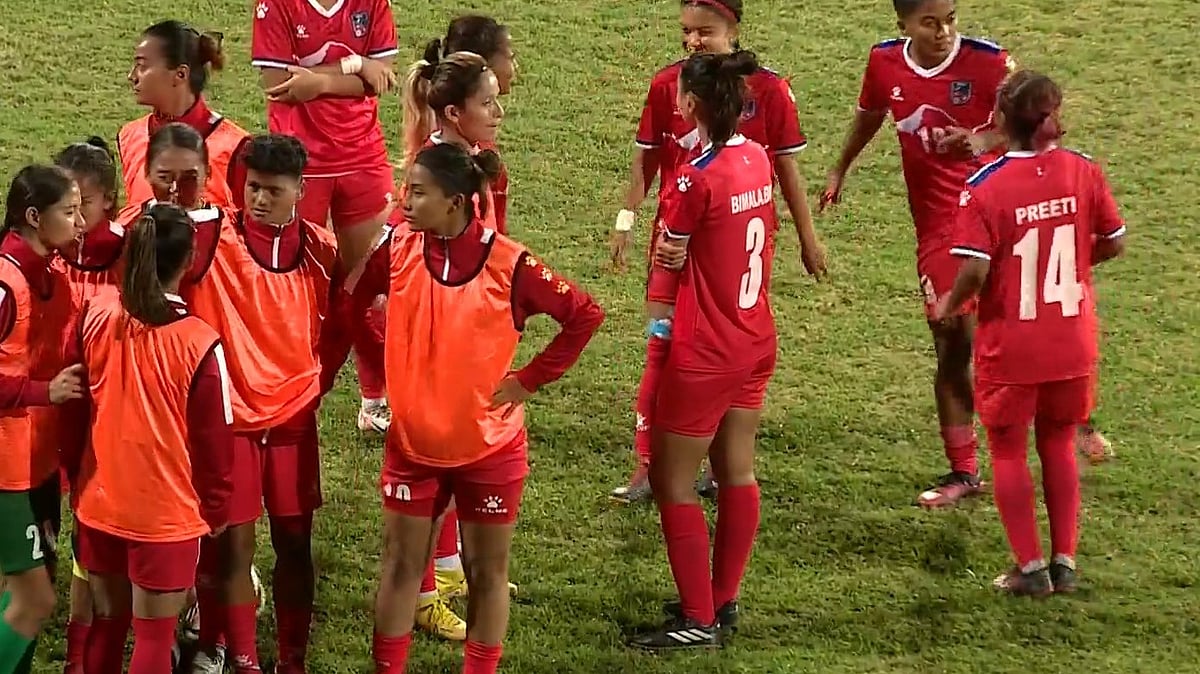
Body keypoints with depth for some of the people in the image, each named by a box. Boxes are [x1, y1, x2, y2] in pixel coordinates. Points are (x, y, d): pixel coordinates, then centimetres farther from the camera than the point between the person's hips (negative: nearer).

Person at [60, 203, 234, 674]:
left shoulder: (95, 314, -7)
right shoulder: (198, 343, -20)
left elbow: (76, 406, 4)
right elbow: (213, 437, -10)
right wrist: (216, 508, 5)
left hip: (99, 504, 4)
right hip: (167, 511, -4)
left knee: (107, 622, 20)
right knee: (155, 635, 6)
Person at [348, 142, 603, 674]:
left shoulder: (509, 264, -17)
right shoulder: (397, 249, -7)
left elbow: (585, 315, -10)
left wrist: (530, 379, -10)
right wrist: (386, 370, 6)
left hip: (489, 445, -2)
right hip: (412, 440, 2)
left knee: (487, 570, 9)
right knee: (401, 563, 9)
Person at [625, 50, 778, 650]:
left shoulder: (696, 179, -22)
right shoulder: (757, 160, 0)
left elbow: (667, 262, -10)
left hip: (704, 354, -8)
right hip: (755, 342, 8)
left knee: (672, 481, 3)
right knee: (737, 472, 16)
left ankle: (699, 620, 5)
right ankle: (723, 601, 27)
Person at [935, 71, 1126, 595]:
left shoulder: (985, 186, -18)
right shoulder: (1084, 172, -8)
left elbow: (974, 270, -23)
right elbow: (1113, 243, 2)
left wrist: (948, 305, -3)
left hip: (1009, 349, -3)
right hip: (1072, 346, 3)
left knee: (1008, 451, 13)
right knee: (1059, 445, 20)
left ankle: (1031, 567, 13)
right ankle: (1065, 562, 21)